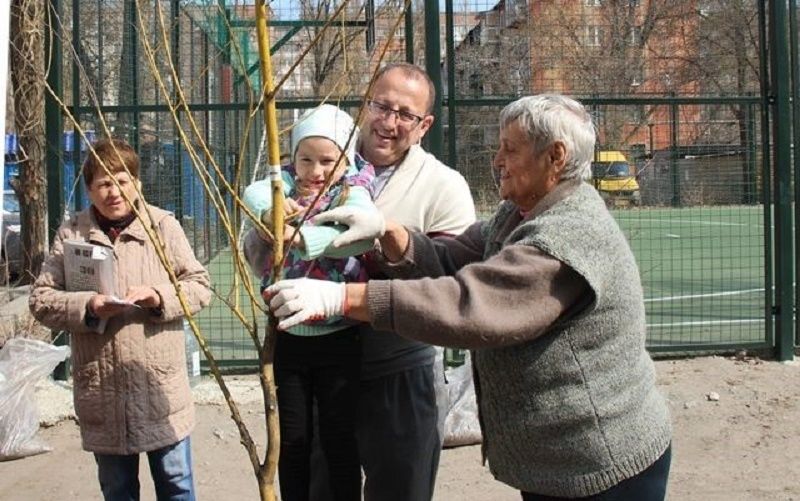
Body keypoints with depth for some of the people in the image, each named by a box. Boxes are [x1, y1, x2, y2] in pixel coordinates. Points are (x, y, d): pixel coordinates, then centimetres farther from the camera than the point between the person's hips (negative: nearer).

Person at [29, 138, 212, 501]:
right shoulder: (71, 234, 1)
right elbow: (41, 300, 1)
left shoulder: (163, 225, -1)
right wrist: (86, 307, -18)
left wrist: (159, 296, -20)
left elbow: (199, 286, -1)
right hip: (101, 391, 1)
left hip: (161, 387, -1)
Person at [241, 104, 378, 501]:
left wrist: (304, 238, -42)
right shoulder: (287, 183, 4)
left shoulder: (353, 192, -7)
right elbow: (253, 192, -16)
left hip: (338, 338, -3)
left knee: (338, 438, 7)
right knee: (291, 440, 14)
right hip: (286, 335, 3)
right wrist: (268, 210, -38)